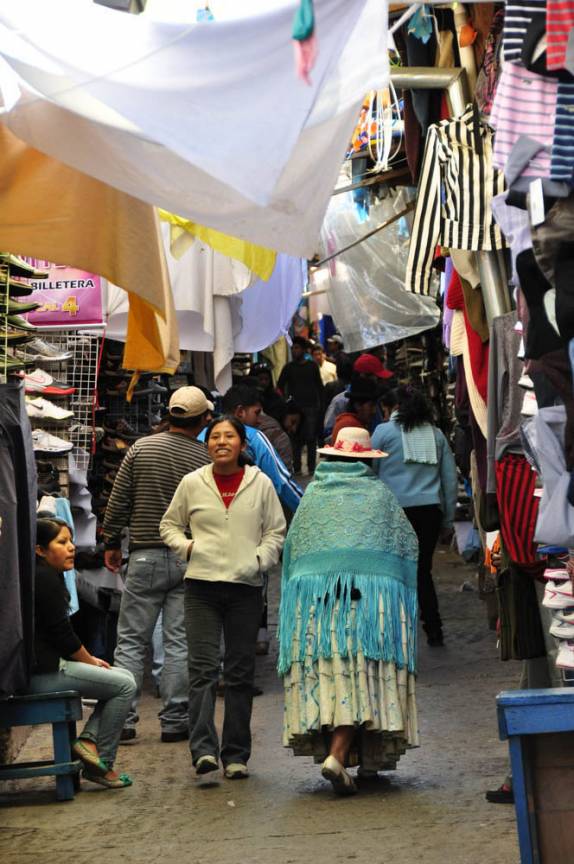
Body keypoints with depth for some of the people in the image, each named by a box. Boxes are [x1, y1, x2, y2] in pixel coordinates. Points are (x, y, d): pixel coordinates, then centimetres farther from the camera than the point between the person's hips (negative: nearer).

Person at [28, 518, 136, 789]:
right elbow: (62, 635, -15)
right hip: (41, 673, -11)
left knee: (123, 676, 13)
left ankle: (88, 739, 0)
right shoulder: (45, 578, -14)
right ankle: (101, 763, -3)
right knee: (124, 686, -8)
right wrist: (91, 661, 0)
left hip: (40, 666, 11)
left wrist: (89, 660, 9)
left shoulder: (42, 576, 19)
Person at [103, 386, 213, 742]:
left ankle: (123, 719, 4)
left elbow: (118, 501, 2)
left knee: (131, 641, 6)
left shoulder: (142, 448, -2)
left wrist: (112, 542, 13)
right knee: (180, 642, 5)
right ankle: (175, 720, 8)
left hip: (145, 556, 0)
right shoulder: (207, 460, -4)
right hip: (189, 559, 0)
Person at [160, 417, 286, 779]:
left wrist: (259, 559, -6)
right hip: (202, 586, -1)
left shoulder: (261, 484, 6)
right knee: (203, 668, -11)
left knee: (241, 673, 5)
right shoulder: (192, 483, 7)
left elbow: (276, 532, 11)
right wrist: (186, 546, -2)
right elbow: (169, 525, 17)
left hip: (246, 587, 1)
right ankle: (204, 749, -15)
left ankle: (236, 755, 12)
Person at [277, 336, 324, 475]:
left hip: (311, 406, 0)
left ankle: (312, 467, 4)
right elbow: (280, 386, 9)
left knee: (311, 438, -1)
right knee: (296, 438, -3)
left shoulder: (312, 366, 9)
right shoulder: (288, 367, 9)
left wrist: (321, 405, 4)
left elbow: (319, 387, 11)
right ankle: (296, 467, 2)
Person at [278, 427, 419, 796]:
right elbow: (407, 544, 12)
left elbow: (292, 547, 14)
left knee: (324, 672, 6)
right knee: (364, 675, -4)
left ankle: (333, 750, 4)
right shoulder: (380, 494, 11)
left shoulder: (313, 494, 14)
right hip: (370, 594, -2)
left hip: (315, 594, 2)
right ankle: (338, 754, -19)